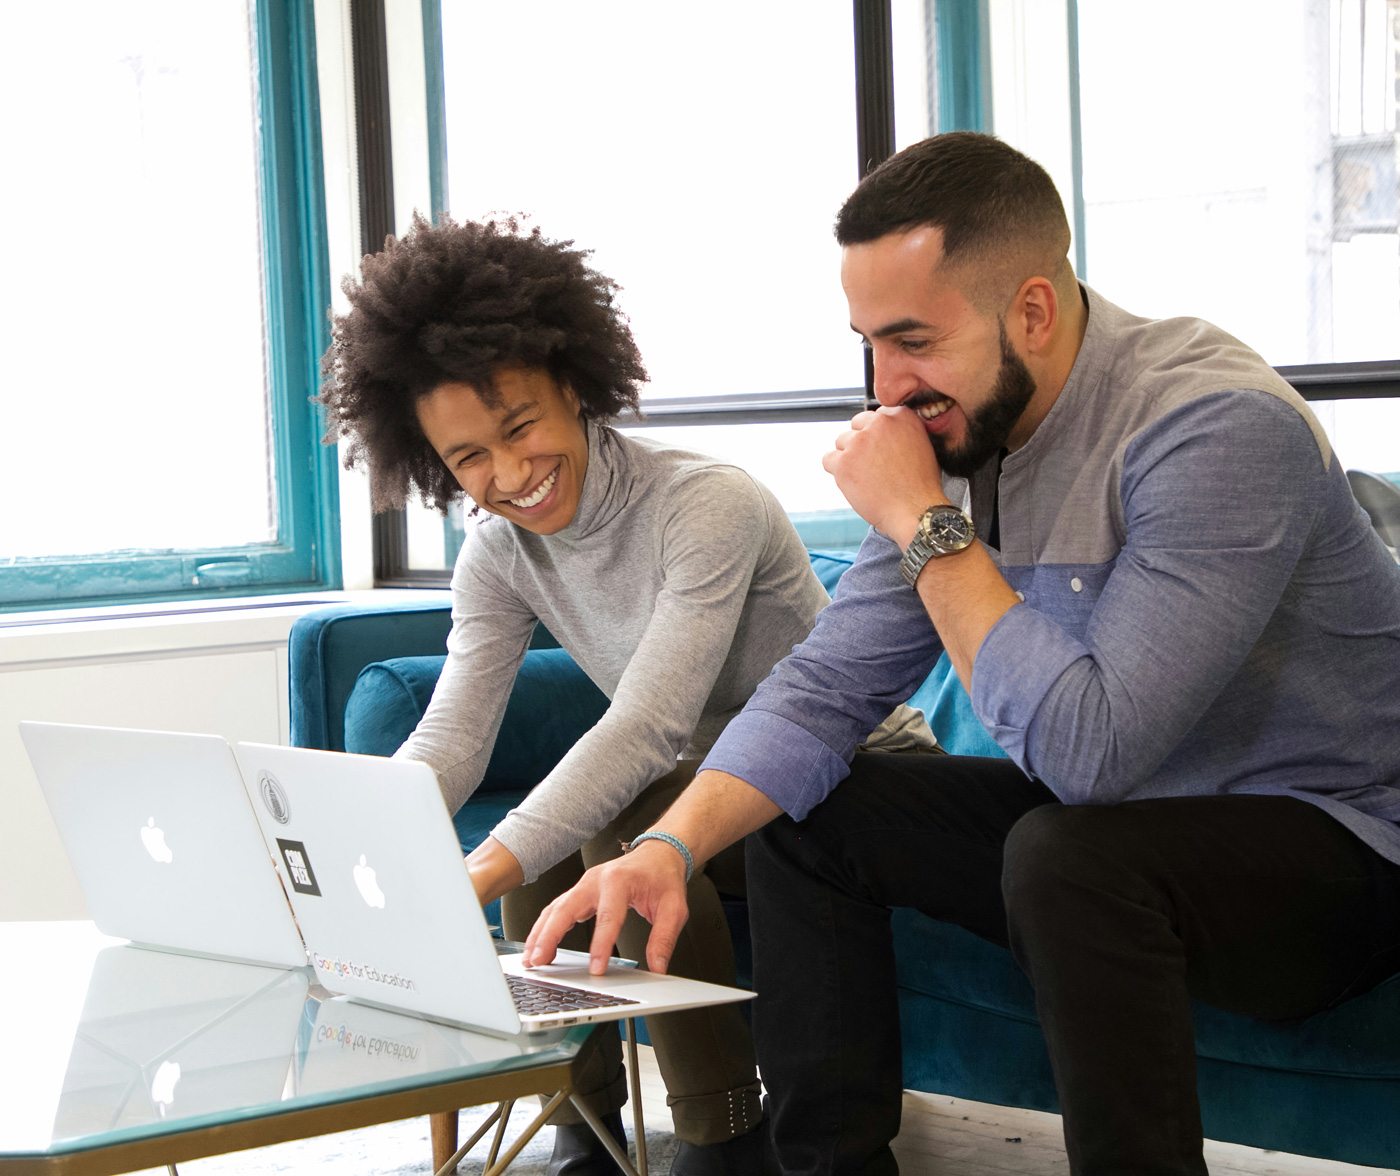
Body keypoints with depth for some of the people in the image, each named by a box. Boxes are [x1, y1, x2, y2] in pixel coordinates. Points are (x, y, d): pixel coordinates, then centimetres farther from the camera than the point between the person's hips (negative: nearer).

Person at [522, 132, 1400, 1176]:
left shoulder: (1220, 426, -27)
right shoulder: (954, 431, -3)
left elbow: (1090, 748, -33)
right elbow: (823, 688, -1)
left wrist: (926, 526, -27)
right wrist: (670, 847, -18)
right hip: (1106, 816, 8)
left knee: (1066, 855, -35)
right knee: (805, 814, 2)